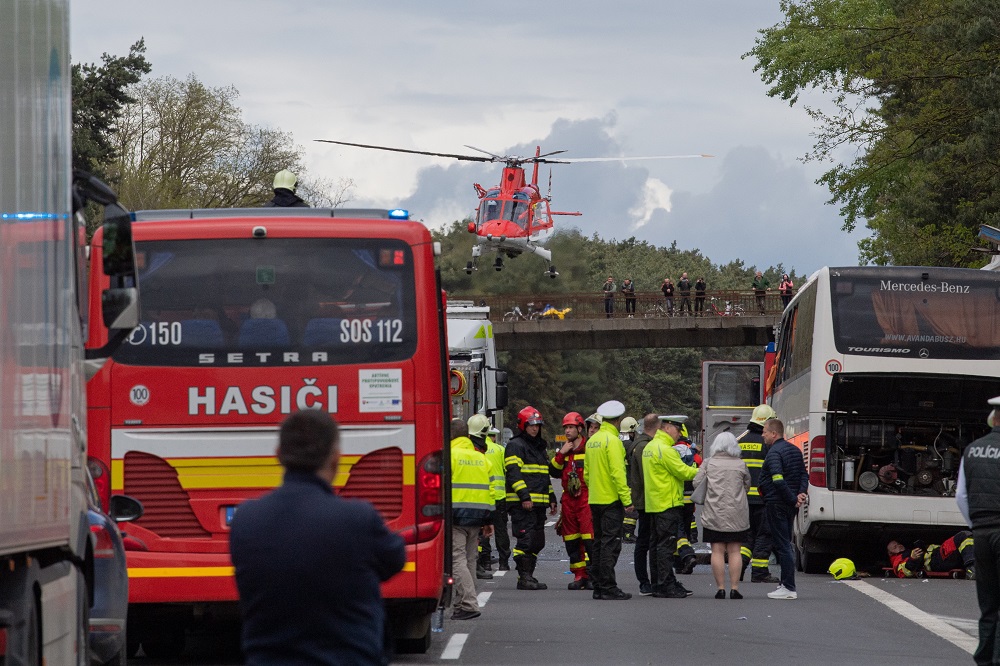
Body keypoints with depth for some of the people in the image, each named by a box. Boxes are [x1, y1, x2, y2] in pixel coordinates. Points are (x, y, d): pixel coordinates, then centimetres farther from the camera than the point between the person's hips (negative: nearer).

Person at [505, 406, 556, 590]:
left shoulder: (541, 447, 23)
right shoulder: (516, 446, -5)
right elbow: (513, 473, -15)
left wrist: (551, 498, 24)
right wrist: (524, 496, -22)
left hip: (539, 503, 9)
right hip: (521, 504, -9)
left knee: (537, 541, 9)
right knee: (526, 539, -12)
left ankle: (528, 576, 15)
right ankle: (523, 577, -11)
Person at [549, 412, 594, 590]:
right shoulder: (564, 451, 17)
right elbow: (553, 472, 10)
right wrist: (561, 454, -2)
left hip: (587, 499, -6)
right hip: (569, 500, 6)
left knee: (590, 538, -14)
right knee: (572, 540, 6)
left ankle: (593, 575, -13)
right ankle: (579, 575, 12)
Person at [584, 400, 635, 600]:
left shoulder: (592, 441, 12)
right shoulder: (612, 440, -14)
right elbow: (617, 472, -19)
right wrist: (626, 499, -18)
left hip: (595, 500, 8)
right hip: (611, 500, -8)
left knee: (599, 543, 12)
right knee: (610, 544, -7)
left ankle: (598, 587, 15)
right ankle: (608, 587, -8)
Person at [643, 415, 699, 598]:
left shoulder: (649, 447, 17)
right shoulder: (665, 449, -15)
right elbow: (683, 472, -16)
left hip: (654, 505, 10)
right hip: (668, 505, -10)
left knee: (656, 544, 12)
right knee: (666, 545, -8)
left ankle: (658, 585, 16)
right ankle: (666, 586, -8)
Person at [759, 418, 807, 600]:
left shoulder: (774, 453, -16)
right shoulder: (794, 450, 15)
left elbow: (778, 480, -26)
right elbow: (803, 475, 14)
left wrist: (793, 499, -19)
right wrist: (801, 493, -1)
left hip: (776, 504, -9)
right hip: (790, 507, 9)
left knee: (782, 545, -7)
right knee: (785, 544, 17)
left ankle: (789, 588, -9)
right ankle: (786, 584, 21)